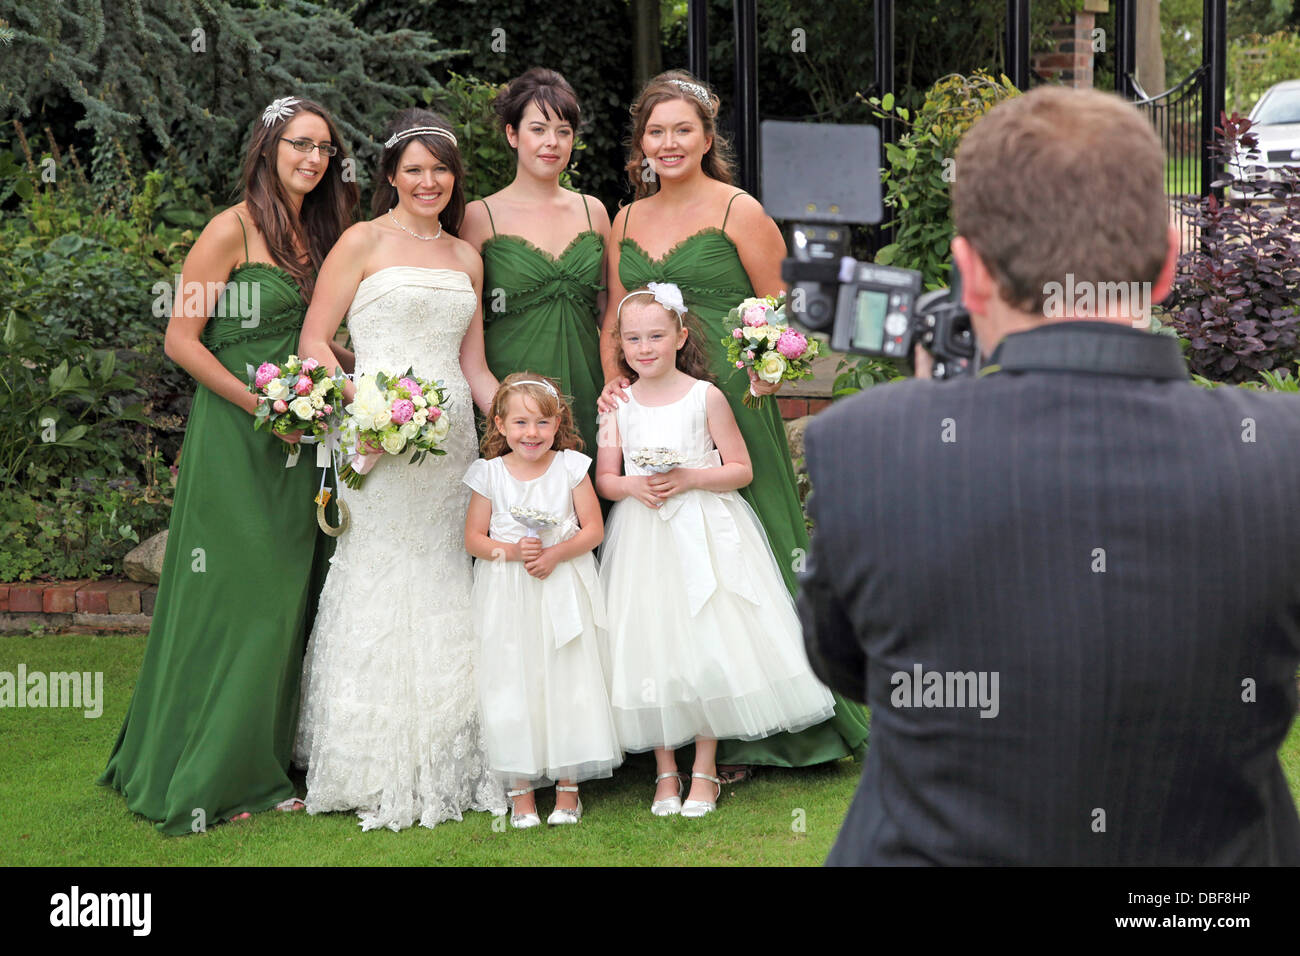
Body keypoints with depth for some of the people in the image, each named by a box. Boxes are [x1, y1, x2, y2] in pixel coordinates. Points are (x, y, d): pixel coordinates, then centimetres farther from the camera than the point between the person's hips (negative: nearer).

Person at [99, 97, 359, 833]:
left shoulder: (319, 235, 13)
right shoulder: (234, 229, -9)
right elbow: (181, 340, -11)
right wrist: (258, 404, -17)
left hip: (296, 442, 7)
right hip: (233, 439, -7)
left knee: (281, 602, 9)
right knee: (229, 600, -4)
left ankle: (257, 771, 20)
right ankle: (202, 781, 7)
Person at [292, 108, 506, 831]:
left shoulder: (466, 257, 17)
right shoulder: (364, 243, 1)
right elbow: (313, 342, -3)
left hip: (453, 441, 5)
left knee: (446, 599, 6)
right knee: (382, 593, -4)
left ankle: (449, 768, 13)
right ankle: (380, 778, 4)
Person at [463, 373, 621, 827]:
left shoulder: (570, 467, -1)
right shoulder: (490, 474, 0)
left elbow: (594, 529, -1)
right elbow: (474, 538, 3)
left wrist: (556, 553, -17)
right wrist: (512, 551, -15)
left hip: (563, 590, 0)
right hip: (507, 598, 0)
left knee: (568, 683, 1)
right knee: (513, 686, 2)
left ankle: (567, 785, 14)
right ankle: (522, 791, 12)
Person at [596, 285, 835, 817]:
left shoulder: (706, 397, -3)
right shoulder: (618, 405, 5)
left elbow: (740, 470, -2)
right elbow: (603, 479, 7)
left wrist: (689, 478, -17)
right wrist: (633, 486, -14)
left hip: (704, 533, -2)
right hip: (641, 540, 2)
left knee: (708, 644, -4)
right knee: (651, 648, 1)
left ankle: (704, 771, 8)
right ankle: (665, 771, 13)